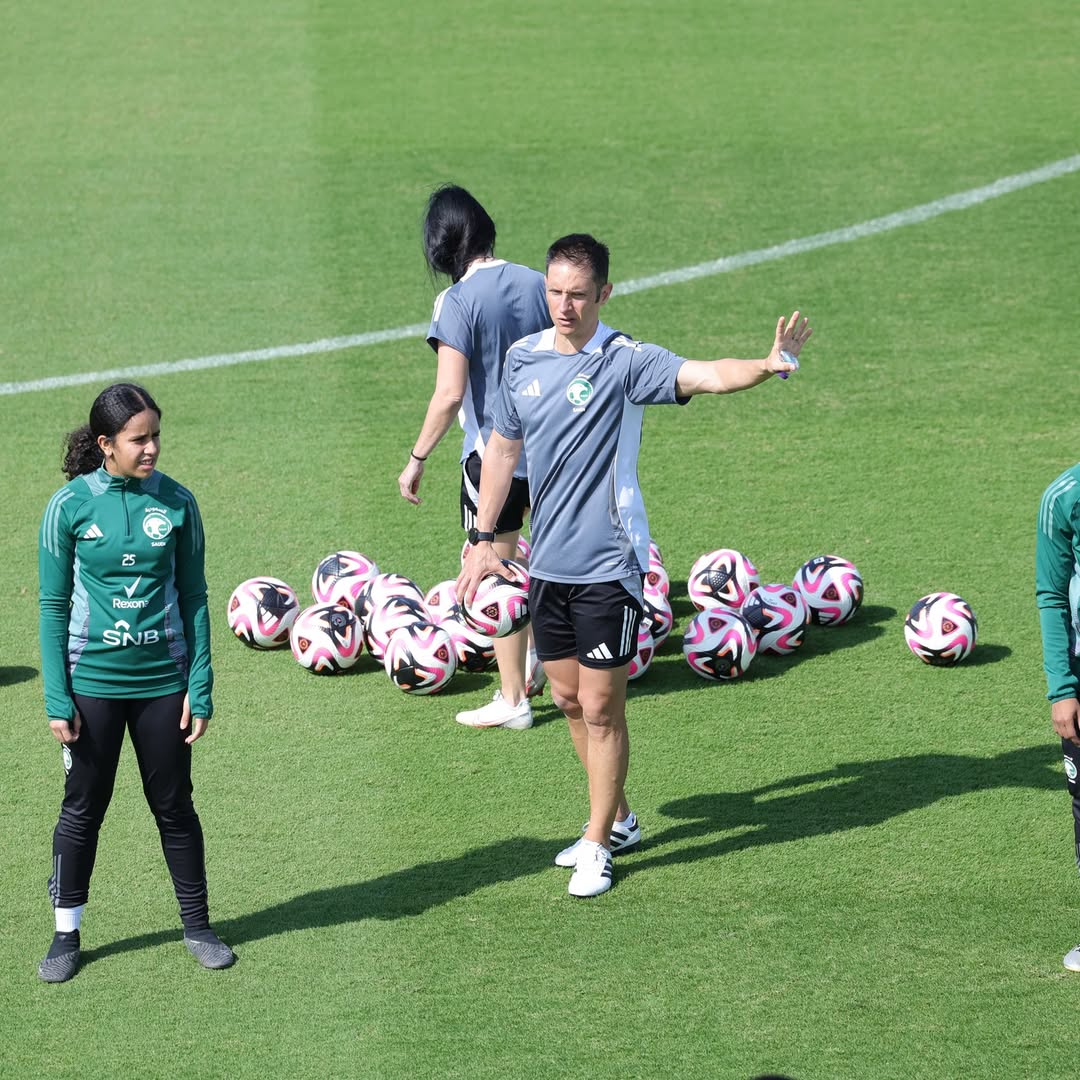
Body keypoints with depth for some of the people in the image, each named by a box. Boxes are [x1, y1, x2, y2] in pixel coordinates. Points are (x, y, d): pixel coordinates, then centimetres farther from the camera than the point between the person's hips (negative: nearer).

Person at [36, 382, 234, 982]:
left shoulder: (176, 503, -3)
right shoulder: (70, 506, -8)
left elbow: (193, 596, 4)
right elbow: (53, 605, -3)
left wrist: (200, 687, 1)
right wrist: (57, 698, -7)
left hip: (163, 680, 1)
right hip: (92, 682, -1)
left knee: (174, 805, 11)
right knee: (82, 809, 8)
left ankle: (197, 925, 24)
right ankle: (66, 934, 21)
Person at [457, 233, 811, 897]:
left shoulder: (624, 362, -13)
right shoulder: (524, 359, 5)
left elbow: (705, 375, -29)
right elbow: (503, 449, 16)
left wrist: (768, 365, -49)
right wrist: (483, 539, 16)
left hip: (608, 567, -6)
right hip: (548, 564, 6)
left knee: (601, 708, -1)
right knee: (569, 699, 14)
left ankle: (598, 846, 11)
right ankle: (619, 821, 32)